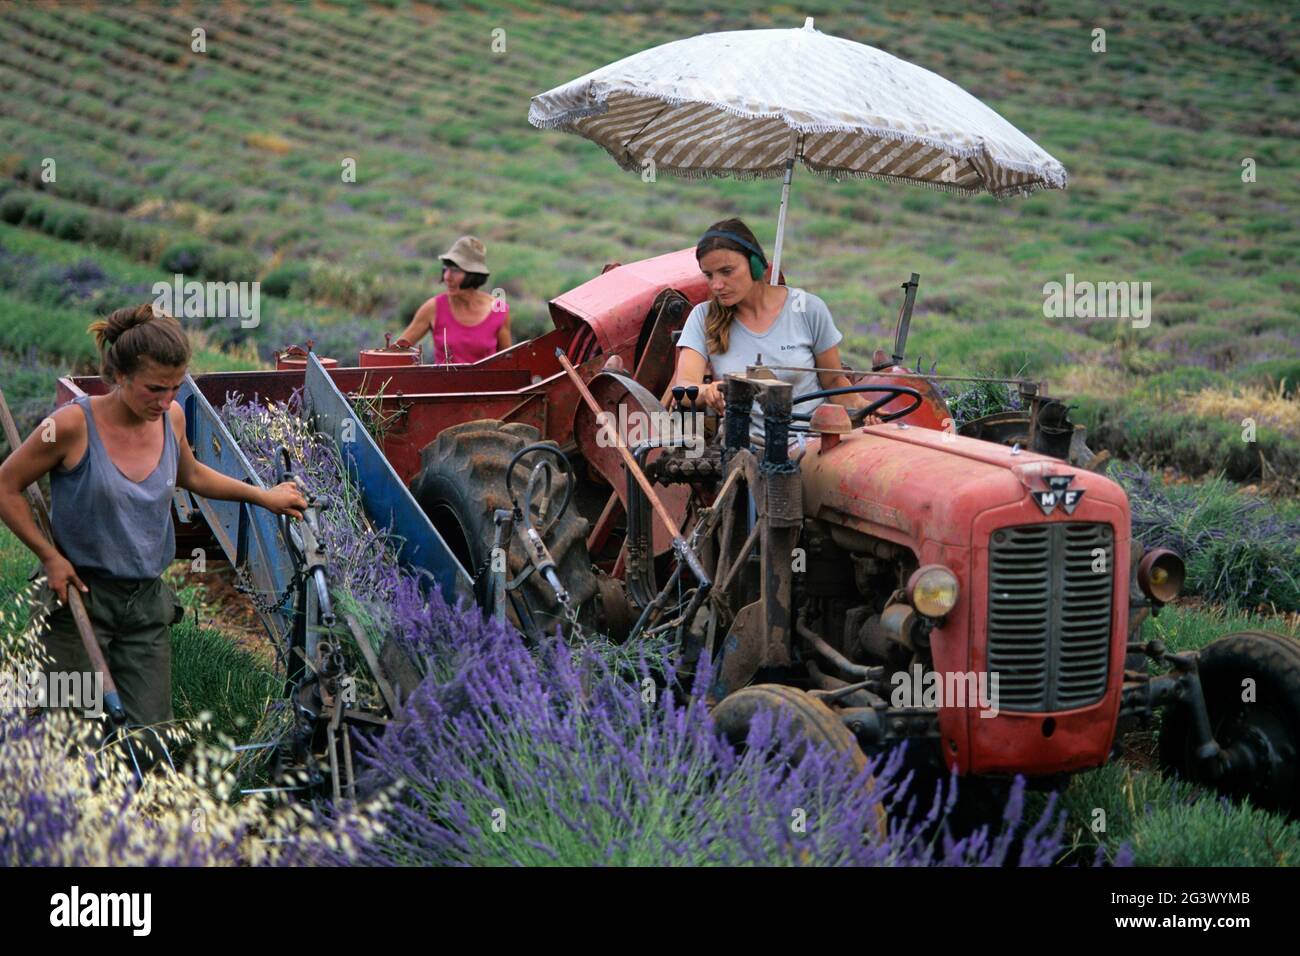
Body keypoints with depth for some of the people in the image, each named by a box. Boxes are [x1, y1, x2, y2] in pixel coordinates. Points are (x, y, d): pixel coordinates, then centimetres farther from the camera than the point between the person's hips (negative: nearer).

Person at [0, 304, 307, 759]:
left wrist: (263, 496, 20)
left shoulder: (171, 417, 0)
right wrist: (50, 556, -10)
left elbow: (190, 475, 22)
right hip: (81, 597, -4)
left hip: (148, 602, 5)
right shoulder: (73, 425, -17)